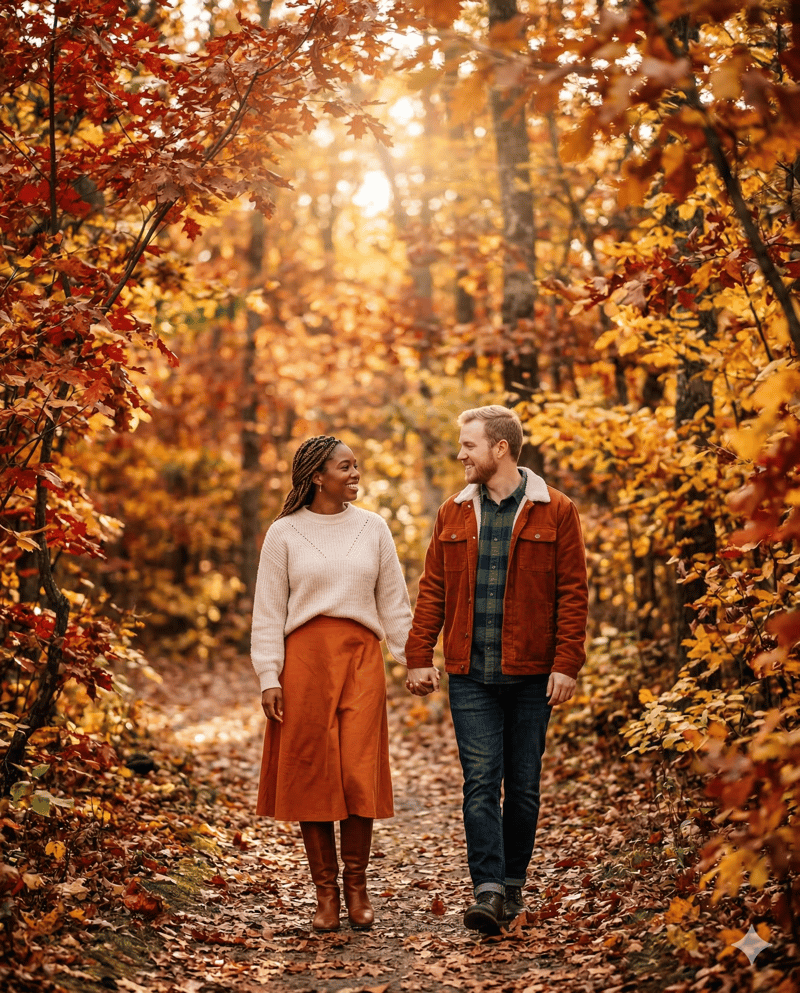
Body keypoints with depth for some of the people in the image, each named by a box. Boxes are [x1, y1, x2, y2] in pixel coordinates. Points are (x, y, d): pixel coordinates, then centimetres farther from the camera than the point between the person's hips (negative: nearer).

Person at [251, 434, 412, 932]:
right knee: (311, 776, 1)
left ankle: (357, 883, 12)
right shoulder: (285, 533, 3)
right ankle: (326, 892, 11)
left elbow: (394, 601, 12)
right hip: (305, 656, -1)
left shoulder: (373, 527, 9)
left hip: (361, 657, 1)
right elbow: (268, 610, 3)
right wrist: (268, 676, -3)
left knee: (359, 775, -5)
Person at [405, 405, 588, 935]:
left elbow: (573, 592, -3)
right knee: (481, 781, -6)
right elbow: (432, 590, 10)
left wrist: (567, 663, -10)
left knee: (524, 784, 7)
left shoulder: (555, 512, 0)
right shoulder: (454, 514, 9)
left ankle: (513, 885, 22)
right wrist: (419, 657, 3)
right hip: (470, 676, 2)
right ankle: (489, 890, -7)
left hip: (530, 674, -1)